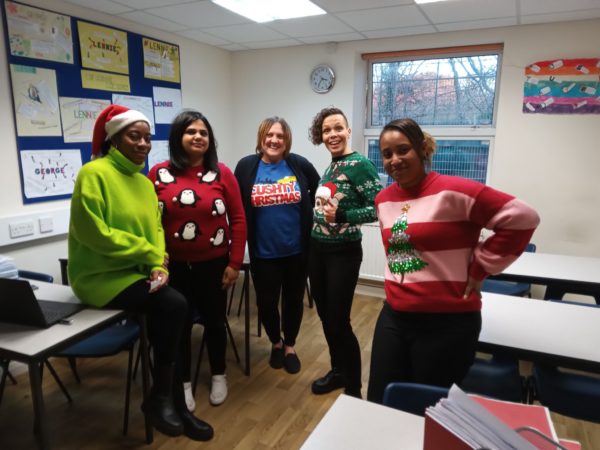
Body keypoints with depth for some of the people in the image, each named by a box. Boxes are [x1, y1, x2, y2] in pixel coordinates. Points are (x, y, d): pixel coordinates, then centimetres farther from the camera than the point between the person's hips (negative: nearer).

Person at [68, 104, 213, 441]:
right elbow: (95, 233, -20)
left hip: (136, 271, 7)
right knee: (173, 305, -22)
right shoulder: (94, 173, -13)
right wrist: (150, 253, -14)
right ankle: (161, 397, -3)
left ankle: (172, 401, 3)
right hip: (101, 275, -7)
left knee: (168, 314, -15)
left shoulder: (144, 182, 11)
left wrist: (159, 266, -10)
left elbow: (156, 229, 9)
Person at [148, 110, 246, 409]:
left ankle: (218, 376, 37)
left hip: (213, 265, 0)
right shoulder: (158, 174, -4)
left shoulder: (222, 173, -5)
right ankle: (184, 383, 32)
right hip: (174, 266, 0)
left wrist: (235, 263, -6)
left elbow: (238, 220, -3)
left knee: (214, 321, 14)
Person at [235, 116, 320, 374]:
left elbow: (319, 191, 11)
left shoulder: (299, 164, -3)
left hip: (297, 250, 1)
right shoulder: (246, 167, -4)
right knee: (266, 302, 12)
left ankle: (290, 346, 37)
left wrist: (309, 216, 5)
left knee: (294, 299, 14)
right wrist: (245, 234, 0)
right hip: (263, 252, 0)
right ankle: (276, 343, 40)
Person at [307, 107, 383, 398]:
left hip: (343, 253, -8)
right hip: (317, 250, 8)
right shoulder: (330, 167, 11)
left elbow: (378, 209, -19)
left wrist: (341, 215, -26)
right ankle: (337, 371, 36)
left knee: (339, 321, 0)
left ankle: (353, 387, 20)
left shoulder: (360, 165, -13)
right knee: (325, 316, 16)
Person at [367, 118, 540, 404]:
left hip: (447, 322, -6)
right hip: (393, 317, 6)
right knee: (379, 405, 13)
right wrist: (396, 278, 11)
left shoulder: (451, 191, -15)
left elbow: (522, 218, -15)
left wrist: (479, 268, -12)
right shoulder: (383, 199, 7)